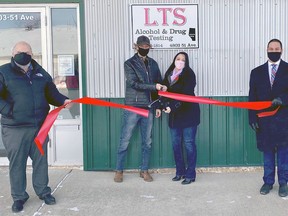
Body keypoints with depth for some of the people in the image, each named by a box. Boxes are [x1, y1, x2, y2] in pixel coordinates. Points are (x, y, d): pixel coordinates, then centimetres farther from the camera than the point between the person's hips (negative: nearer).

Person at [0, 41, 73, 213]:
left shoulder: (40, 72, 11)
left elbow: (51, 92, 18)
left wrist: (62, 101, 0)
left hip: (40, 126, 4)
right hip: (15, 128, -4)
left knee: (41, 160, 13)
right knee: (17, 163, 5)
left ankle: (43, 191, 30)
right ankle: (19, 197, 21)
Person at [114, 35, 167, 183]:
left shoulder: (153, 64, 12)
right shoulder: (129, 63, -2)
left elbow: (159, 84, 15)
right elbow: (134, 84, -14)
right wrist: (154, 87, -20)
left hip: (148, 107, 4)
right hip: (132, 107, -4)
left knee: (147, 141, 8)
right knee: (125, 140, 1)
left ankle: (144, 170, 20)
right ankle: (119, 170, 12)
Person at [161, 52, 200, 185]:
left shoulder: (189, 74, -7)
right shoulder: (169, 74, 11)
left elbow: (186, 94, -16)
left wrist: (173, 107, -19)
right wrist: (166, 105, -11)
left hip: (188, 113, -6)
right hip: (174, 114, 6)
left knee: (189, 143, -2)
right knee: (175, 143, 8)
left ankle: (190, 174, 5)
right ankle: (180, 171, 21)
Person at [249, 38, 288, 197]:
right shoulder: (257, 72, 8)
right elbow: (252, 97, 4)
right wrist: (252, 117, -3)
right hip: (264, 119, 2)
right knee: (267, 152, 10)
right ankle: (268, 182, 20)